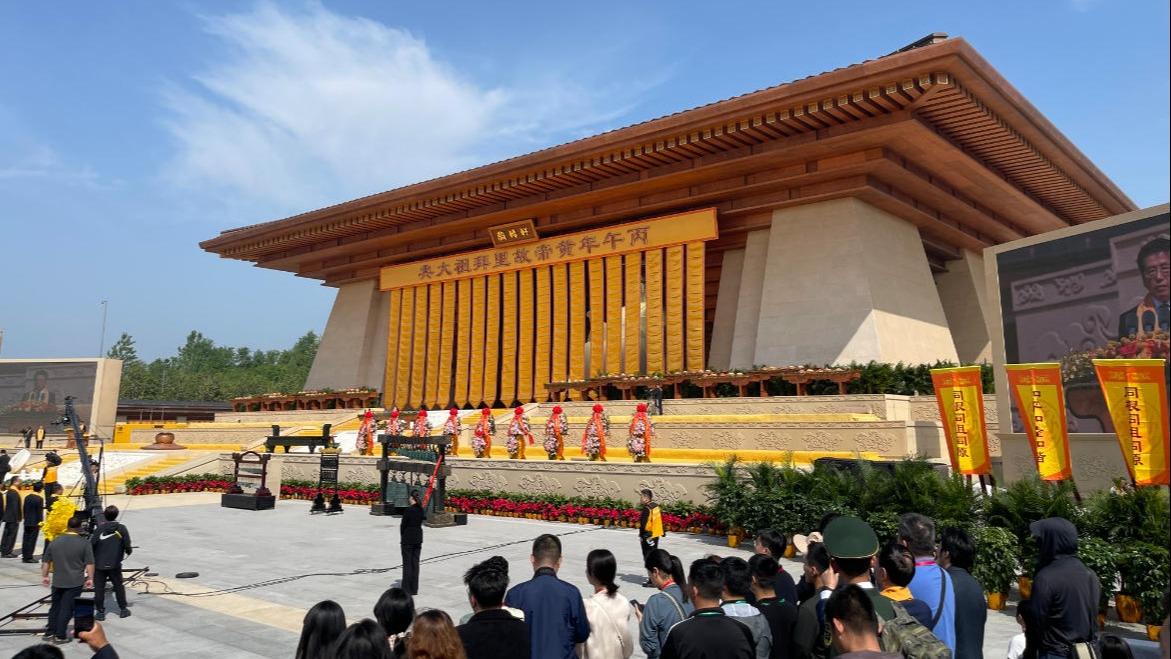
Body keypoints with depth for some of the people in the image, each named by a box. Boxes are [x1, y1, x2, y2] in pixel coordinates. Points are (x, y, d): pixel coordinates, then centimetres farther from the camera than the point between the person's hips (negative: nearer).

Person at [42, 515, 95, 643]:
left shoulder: (55, 541, 3)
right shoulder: (84, 543, -8)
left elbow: (46, 561, 9)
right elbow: (89, 563, -8)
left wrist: (45, 576, 20)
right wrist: (90, 578, 0)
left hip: (57, 581, 4)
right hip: (75, 582, -4)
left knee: (55, 606, 18)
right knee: (66, 609, 1)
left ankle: (49, 633, 24)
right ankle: (60, 636, 4)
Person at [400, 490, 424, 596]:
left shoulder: (408, 510, -17)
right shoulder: (421, 509, 3)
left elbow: (403, 525, -11)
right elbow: (420, 522, 8)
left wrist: (401, 538, 3)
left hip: (408, 538, -6)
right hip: (418, 537, 6)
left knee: (407, 563, 1)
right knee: (415, 562, 11)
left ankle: (407, 590, 3)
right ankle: (414, 589, 16)